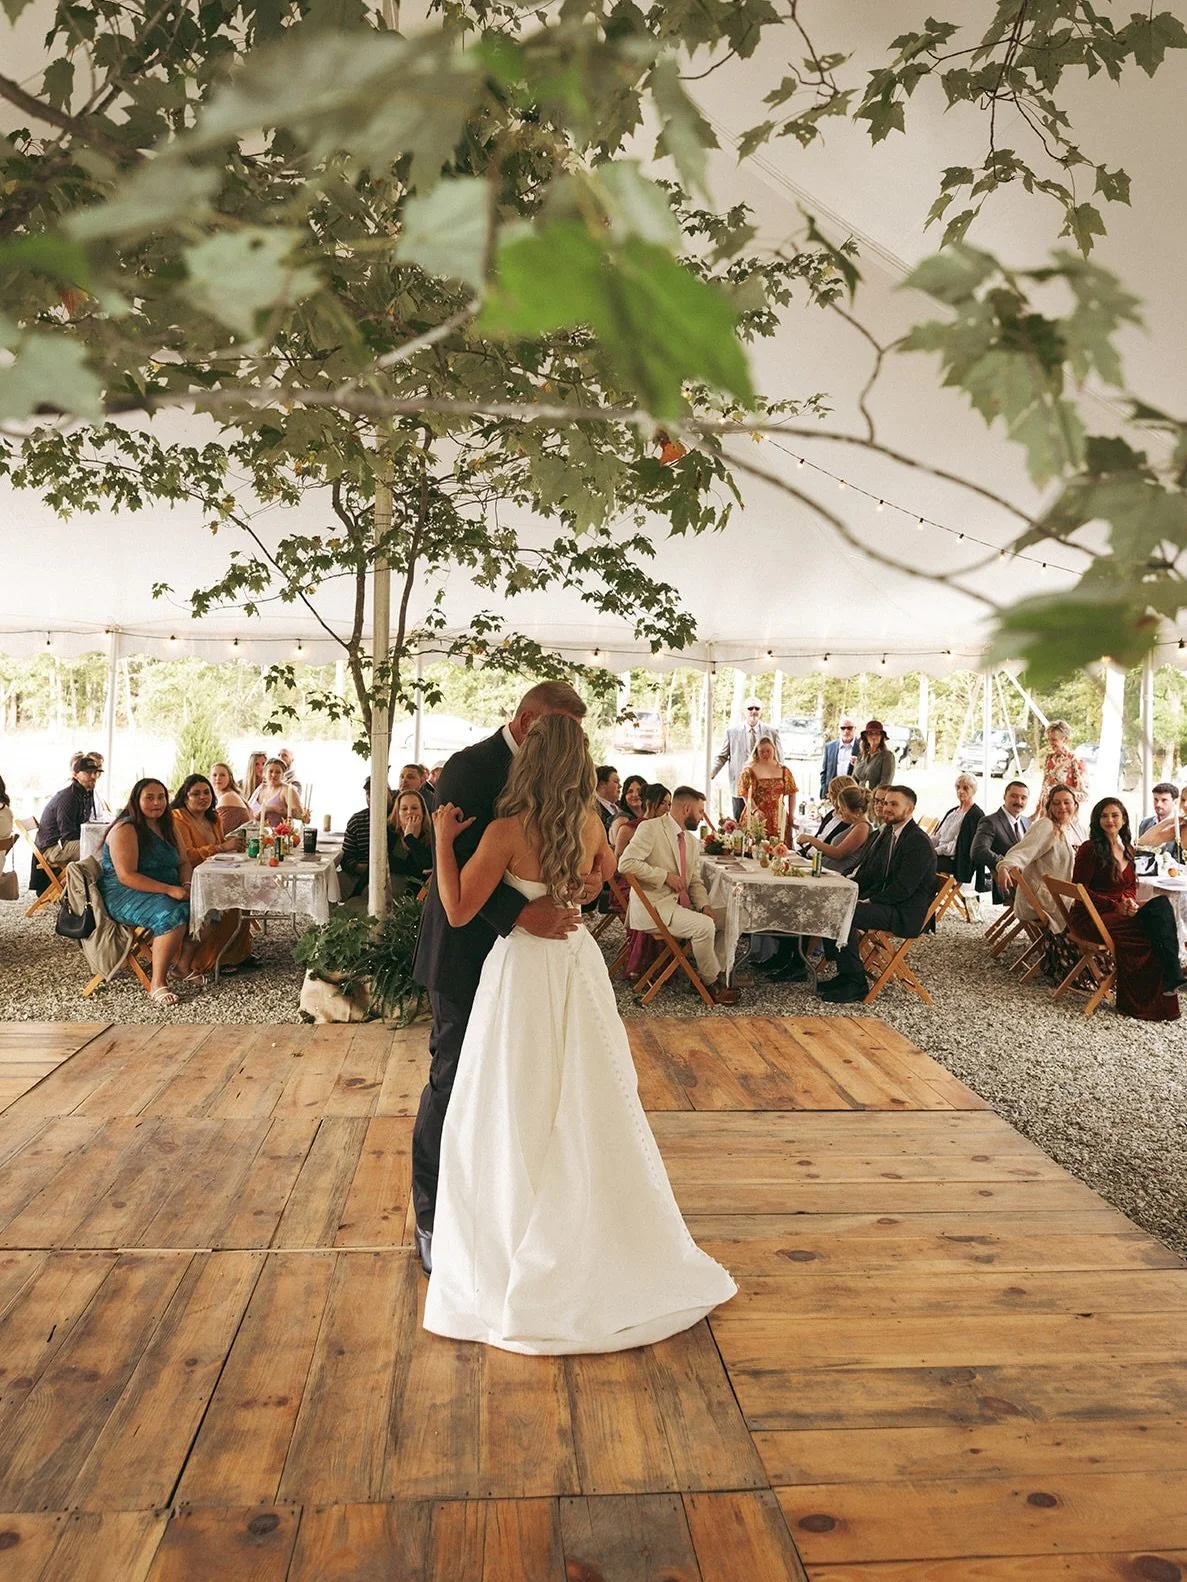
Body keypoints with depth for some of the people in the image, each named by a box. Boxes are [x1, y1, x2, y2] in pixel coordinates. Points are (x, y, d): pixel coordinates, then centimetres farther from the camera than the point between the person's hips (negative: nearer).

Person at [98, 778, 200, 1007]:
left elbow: (183, 863, 17)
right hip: (125, 894, -8)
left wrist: (186, 885, -6)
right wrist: (170, 890, -27)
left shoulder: (165, 827, 14)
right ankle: (158, 984, -24)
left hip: (164, 891, 8)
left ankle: (183, 964, 4)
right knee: (173, 915, -35)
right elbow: (126, 876, -21)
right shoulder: (126, 830, -13)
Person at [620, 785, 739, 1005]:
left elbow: (695, 882, 17)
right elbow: (627, 863, -18)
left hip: (680, 904, 9)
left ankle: (717, 977, 7)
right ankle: (711, 983, -4)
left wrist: (704, 906, -4)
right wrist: (666, 875, -18)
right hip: (652, 907, -9)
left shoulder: (693, 842, 17)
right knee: (704, 926, -23)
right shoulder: (651, 828, -9)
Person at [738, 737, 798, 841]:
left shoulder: (783, 770, 11)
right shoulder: (749, 770, 2)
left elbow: (792, 793, 12)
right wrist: (755, 810, -19)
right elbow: (745, 794, -6)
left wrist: (791, 815, 4)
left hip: (779, 819, 2)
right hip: (757, 817, -2)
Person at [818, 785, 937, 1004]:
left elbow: (903, 889, -20)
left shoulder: (919, 843, -13)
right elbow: (866, 874, 19)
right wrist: (857, 897, 1)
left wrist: (868, 901, -19)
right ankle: (845, 972, -1)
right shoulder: (885, 834, 15)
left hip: (904, 914, -9)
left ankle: (855, 983, -17)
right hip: (881, 902, 9)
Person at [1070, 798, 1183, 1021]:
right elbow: (1080, 889, -10)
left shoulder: (1127, 849, 14)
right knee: (1154, 932, -25)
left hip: (1119, 911, 6)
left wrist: (1130, 901, -4)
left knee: (1161, 904, -22)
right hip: (1090, 917, -6)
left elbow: (1131, 886, 20)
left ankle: (1171, 976, -30)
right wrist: (1116, 905, -16)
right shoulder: (1090, 849, -8)